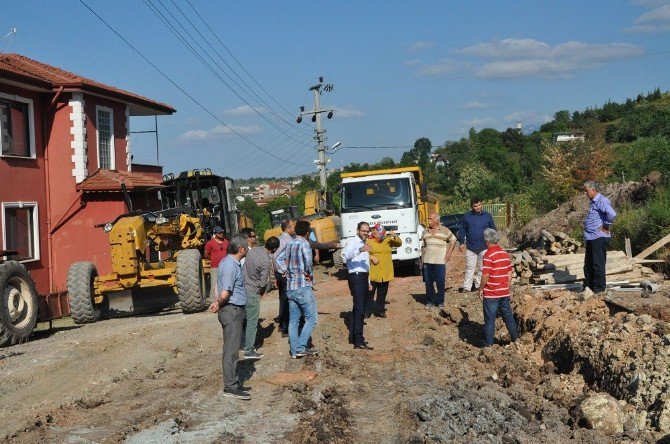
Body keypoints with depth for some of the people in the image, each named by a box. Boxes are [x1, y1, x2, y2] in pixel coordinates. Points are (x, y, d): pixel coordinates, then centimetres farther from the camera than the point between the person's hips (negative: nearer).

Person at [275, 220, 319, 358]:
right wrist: (309, 274, -11)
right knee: (311, 318, 0)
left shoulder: (289, 244, 12)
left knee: (293, 320, 10)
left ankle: (294, 350, 12)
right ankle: (301, 348, -6)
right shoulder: (304, 244, -12)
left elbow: (279, 260, 20)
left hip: (290, 288, 8)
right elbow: (308, 261, -27)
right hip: (303, 287, -7)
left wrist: (287, 271, 12)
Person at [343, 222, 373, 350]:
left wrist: (368, 282, 30)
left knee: (358, 308, 15)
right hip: (356, 277, -10)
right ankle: (358, 342, -21)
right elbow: (346, 255, -31)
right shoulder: (353, 242, -9)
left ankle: (353, 337, 24)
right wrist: (360, 250, -47)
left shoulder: (363, 244, 21)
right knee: (360, 309, -16)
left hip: (363, 277, 10)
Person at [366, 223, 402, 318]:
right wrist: (371, 257, -17)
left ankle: (380, 310, 21)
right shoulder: (368, 241, 0)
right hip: (373, 273, -3)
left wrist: (395, 236, -12)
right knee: (370, 292, -3)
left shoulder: (388, 240, 9)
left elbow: (399, 243, 6)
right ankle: (367, 311, 3)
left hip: (385, 273, 3)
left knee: (382, 293, 11)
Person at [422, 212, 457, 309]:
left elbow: (453, 241, 10)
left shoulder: (445, 230, 2)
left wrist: (449, 253, 1)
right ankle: (430, 301, 12)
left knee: (440, 281, -3)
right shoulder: (426, 232, 14)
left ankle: (440, 301, 8)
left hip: (440, 260, -3)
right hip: (427, 260, 4)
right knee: (428, 282, 3)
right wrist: (422, 256, 12)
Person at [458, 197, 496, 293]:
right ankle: (467, 287, 3)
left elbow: (493, 230, 8)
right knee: (469, 267, 1)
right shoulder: (467, 217, 2)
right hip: (470, 247, 0)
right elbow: (463, 230, 9)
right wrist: (462, 243, 3)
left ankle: (479, 285, 20)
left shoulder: (487, 216, 2)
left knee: (482, 268, 9)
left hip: (484, 247, 0)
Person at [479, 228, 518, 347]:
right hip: (504, 292, 6)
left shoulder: (488, 255, -17)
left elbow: (486, 275, -19)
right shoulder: (505, 254, 4)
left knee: (490, 319, 2)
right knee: (508, 316, 18)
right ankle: (516, 338, 27)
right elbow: (509, 273, 10)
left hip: (491, 294, -6)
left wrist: (481, 289, -8)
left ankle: (488, 343, 7)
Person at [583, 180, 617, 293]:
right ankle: (589, 285, 25)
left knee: (598, 264, -4)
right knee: (588, 264, 15)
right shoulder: (593, 202, 16)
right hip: (591, 237, 10)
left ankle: (599, 288, 2)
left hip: (599, 238, -10)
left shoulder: (601, 201, -15)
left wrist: (605, 227, -19)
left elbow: (612, 214, -30)